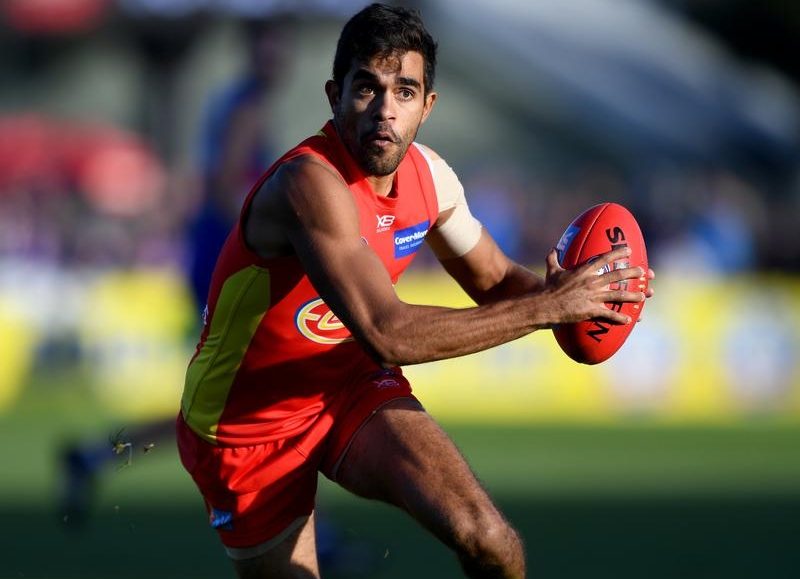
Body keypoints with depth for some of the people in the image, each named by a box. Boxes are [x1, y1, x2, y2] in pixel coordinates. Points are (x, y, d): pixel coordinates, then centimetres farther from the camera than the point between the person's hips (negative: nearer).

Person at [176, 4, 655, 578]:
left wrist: (550, 289, -16)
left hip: (353, 386, 5)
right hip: (248, 422, -5)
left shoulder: (429, 175, -7)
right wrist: (548, 307, -36)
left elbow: (494, 278, 9)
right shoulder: (310, 183, -32)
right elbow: (388, 333, -40)